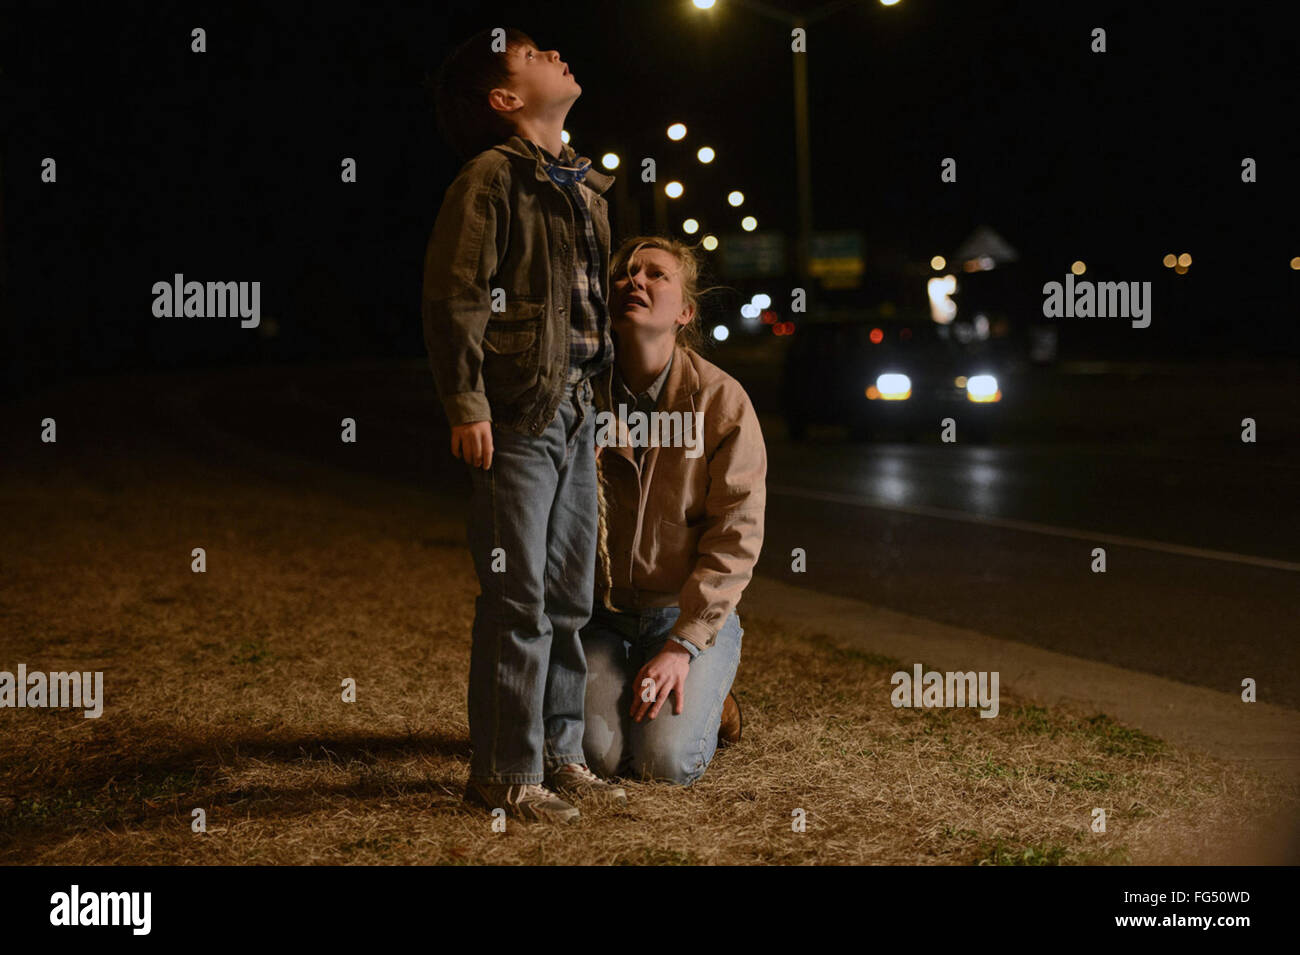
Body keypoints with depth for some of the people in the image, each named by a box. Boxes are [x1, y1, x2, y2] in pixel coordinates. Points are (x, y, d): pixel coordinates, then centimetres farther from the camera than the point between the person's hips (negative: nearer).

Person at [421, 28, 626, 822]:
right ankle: (505, 772, 4)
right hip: (517, 416, -8)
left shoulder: (587, 185, 17)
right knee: (518, 600, -5)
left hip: (576, 413, 8)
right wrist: (467, 405, -17)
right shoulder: (492, 177, -7)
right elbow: (454, 299, -12)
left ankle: (559, 753, 21)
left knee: (570, 597, 11)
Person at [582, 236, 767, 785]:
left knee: (665, 760, -19)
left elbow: (735, 537, -12)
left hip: (692, 611, -2)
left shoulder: (723, 401, -9)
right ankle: (617, 693, 18)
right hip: (600, 613, 2)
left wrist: (682, 645, -17)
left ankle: (705, 697, 15)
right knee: (597, 754, -18)